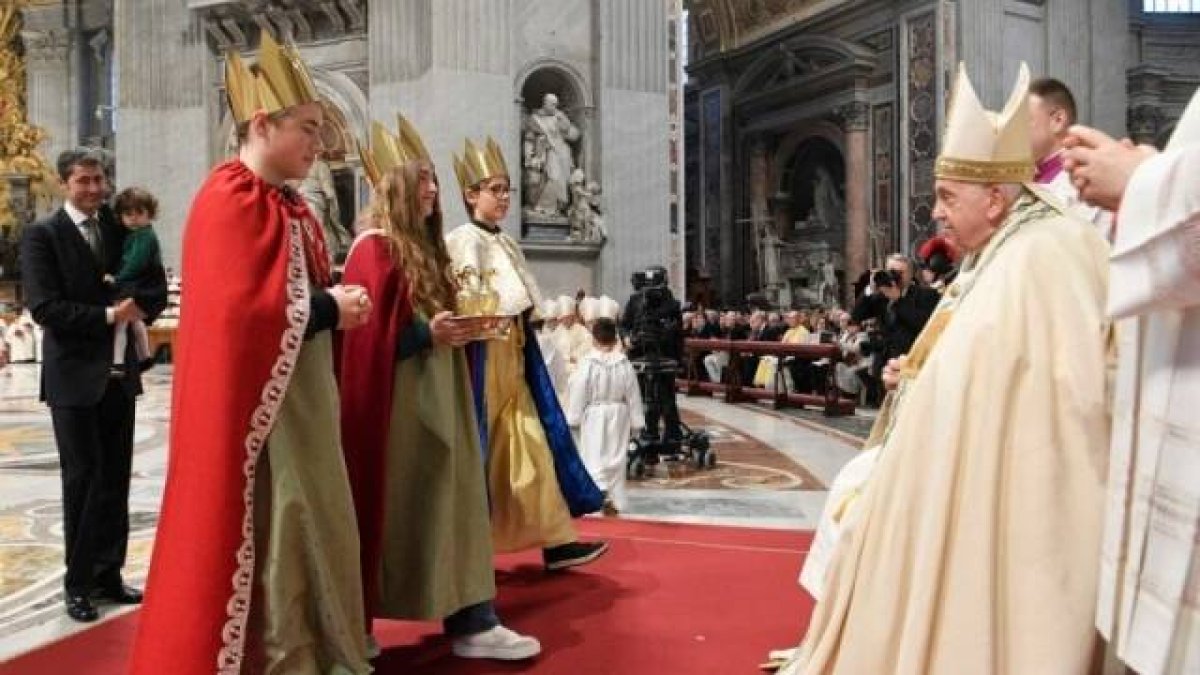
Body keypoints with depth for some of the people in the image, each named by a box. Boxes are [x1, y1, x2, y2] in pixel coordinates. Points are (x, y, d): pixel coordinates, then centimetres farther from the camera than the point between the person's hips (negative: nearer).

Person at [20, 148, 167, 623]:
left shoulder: (122, 229, 9)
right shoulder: (42, 235, -5)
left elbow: (156, 289, 7)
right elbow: (44, 307, -14)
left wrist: (135, 308, -13)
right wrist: (108, 316, -17)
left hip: (119, 372, 5)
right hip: (73, 375, -4)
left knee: (115, 479, 9)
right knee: (82, 478, 2)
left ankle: (108, 575, 20)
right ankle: (78, 583, 14)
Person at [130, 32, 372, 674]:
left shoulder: (288, 205, 13)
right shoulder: (230, 202, -15)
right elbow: (241, 313, -24)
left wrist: (338, 302, 1)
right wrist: (329, 309, -14)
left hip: (303, 393, 10)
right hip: (257, 399, -10)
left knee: (306, 521, 16)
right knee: (267, 527, -1)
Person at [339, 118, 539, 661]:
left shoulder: (426, 248, 16)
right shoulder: (375, 249, -11)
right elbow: (367, 337, -17)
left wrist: (456, 328, 4)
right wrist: (428, 335, -20)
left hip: (437, 397, 9)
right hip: (397, 402, -8)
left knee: (449, 503, 6)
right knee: (397, 509, 1)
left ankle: (471, 623, 11)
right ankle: (356, 627, 18)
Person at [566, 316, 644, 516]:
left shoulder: (588, 363, -13)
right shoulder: (624, 364, -5)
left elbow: (579, 394, -10)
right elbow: (633, 395, 1)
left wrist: (574, 418, 0)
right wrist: (635, 422, 9)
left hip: (594, 415, -3)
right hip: (619, 415, 3)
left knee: (594, 455, 2)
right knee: (616, 456, 11)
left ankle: (601, 490, -22)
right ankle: (614, 501, 16)